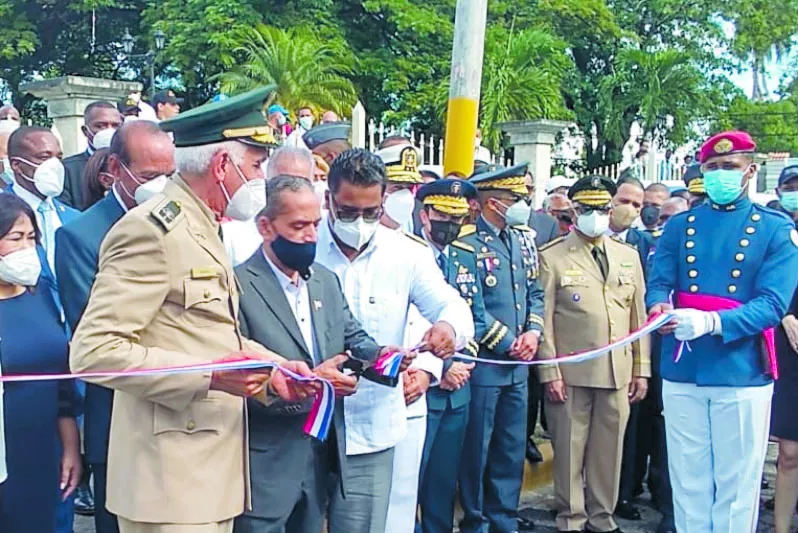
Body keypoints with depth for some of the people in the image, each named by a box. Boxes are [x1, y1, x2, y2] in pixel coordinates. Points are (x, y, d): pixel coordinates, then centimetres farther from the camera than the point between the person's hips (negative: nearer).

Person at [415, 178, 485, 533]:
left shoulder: (467, 257, 11)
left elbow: (477, 318, 11)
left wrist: (462, 361, -5)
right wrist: (441, 367, -13)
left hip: (457, 388, 6)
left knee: (445, 479, 16)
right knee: (410, 478, 4)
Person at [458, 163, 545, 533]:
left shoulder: (524, 239, 10)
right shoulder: (468, 243, -13)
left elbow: (535, 292, 13)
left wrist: (533, 332, -4)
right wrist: (507, 343, -13)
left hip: (519, 364, 7)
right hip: (483, 362, -7)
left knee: (512, 447, 14)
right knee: (476, 447, 5)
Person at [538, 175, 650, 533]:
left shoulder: (629, 256, 12)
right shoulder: (552, 258, -1)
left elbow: (639, 315, 12)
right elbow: (544, 320, -4)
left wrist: (641, 369, 8)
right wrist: (550, 373, -9)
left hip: (618, 373, 4)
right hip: (572, 373, -3)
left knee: (609, 449, 10)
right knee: (570, 450, 5)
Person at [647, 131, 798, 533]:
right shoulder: (679, 226, 9)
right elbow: (658, 284, 2)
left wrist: (711, 322, -27)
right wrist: (661, 306, -24)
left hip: (741, 377, -2)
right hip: (681, 374, 2)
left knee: (736, 484, 8)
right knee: (688, 480, 11)